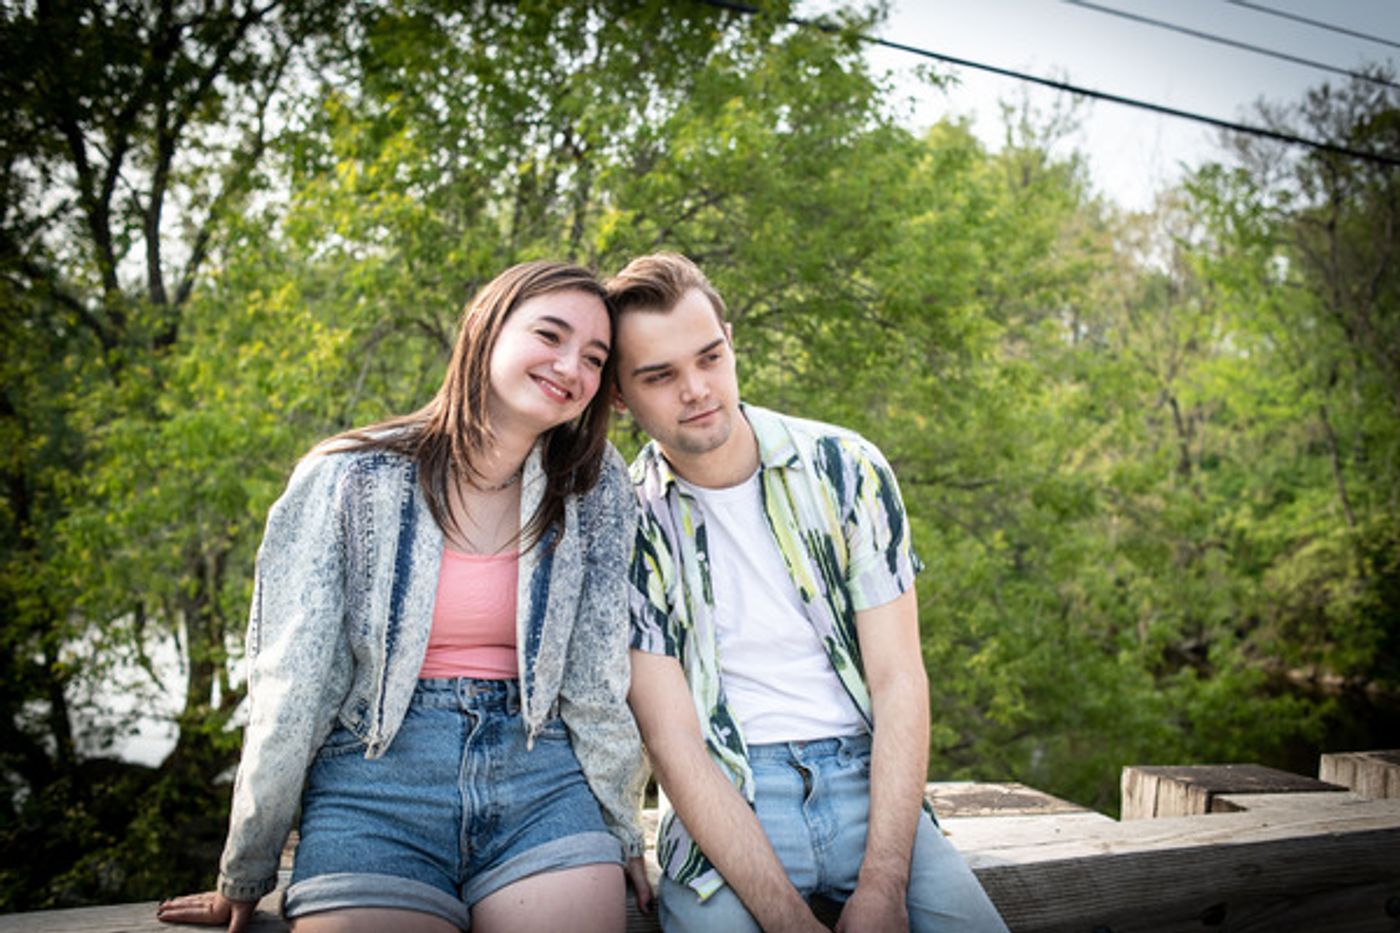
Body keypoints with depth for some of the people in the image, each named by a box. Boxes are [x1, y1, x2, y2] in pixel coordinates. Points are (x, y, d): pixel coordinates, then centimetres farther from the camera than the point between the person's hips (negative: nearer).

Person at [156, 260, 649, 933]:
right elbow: (289, 685, -2)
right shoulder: (349, 479, -3)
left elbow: (600, 679, 5)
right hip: (376, 782, -2)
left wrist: (623, 833, 8)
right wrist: (244, 876, 4)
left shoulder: (597, 488, 3)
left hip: (543, 782, 2)